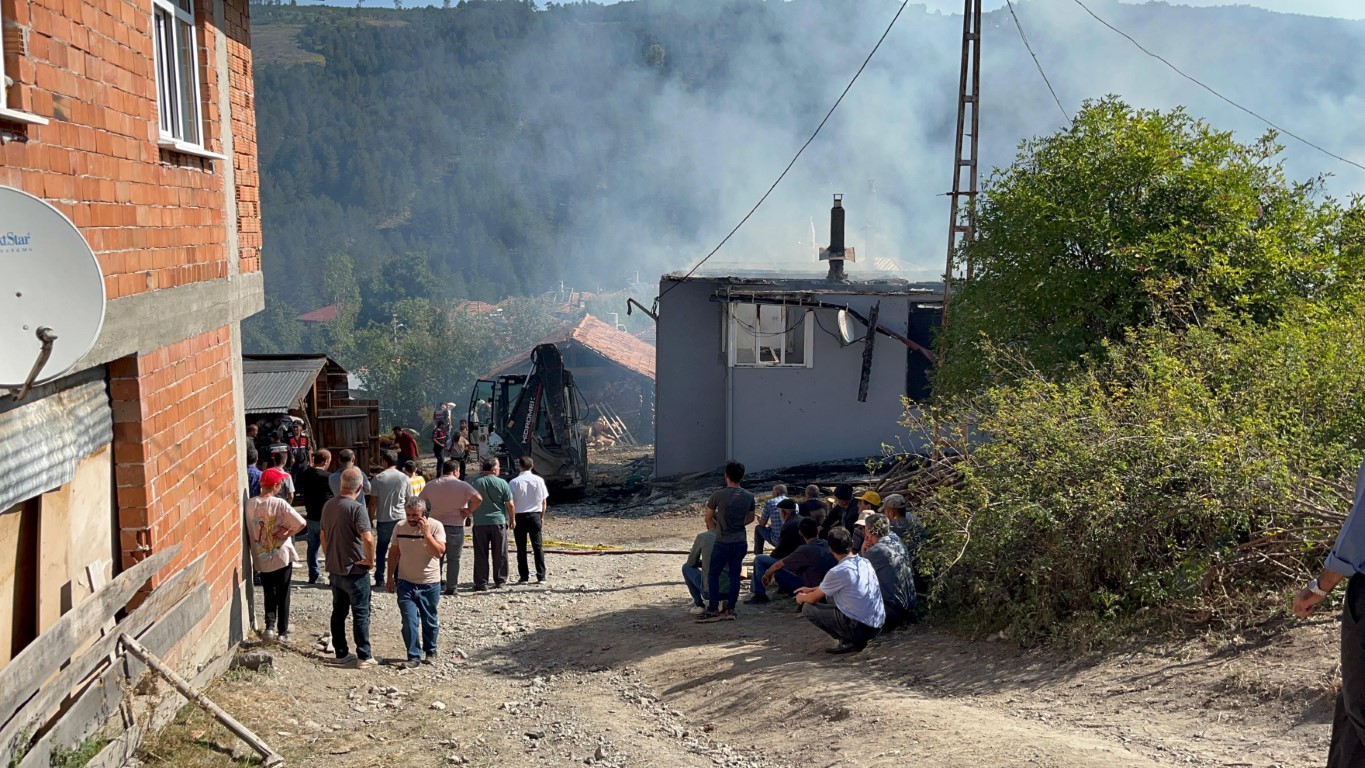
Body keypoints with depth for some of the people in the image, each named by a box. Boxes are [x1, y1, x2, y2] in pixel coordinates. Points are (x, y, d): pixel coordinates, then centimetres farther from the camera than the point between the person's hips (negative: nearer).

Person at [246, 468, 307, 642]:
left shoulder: (250, 504, -4)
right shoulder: (279, 504, -16)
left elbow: (248, 531, 5)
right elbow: (302, 523, -22)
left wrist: (253, 553, 16)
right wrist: (287, 534, -7)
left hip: (261, 558, 3)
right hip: (281, 556, -3)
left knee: (269, 594, 18)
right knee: (283, 595, 10)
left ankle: (270, 625, 2)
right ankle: (282, 632, 15)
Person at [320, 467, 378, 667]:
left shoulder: (328, 506, 4)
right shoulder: (357, 508, -20)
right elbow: (368, 538, -30)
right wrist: (370, 559, -16)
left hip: (334, 569, 7)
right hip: (355, 570, -7)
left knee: (338, 612, 15)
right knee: (361, 613, 1)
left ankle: (341, 652, 22)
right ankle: (364, 656, 3)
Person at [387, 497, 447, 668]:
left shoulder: (435, 527, -11)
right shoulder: (400, 527, -1)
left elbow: (439, 552, -22)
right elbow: (393, 553, 9)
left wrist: (426, 533, -27)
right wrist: (390, 577, 9)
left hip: (429, 583, -2)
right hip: (405, 583, 2)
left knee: (429, 621, 12)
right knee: (409, 621, -5)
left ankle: (430, 651, 31)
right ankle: (414, 656, 4)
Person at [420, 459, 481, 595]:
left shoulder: (431, 485, 4)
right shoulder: (462, 485, -10)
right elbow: (478, 499, -22)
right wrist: (468, 511, -11)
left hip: (435, 525, 3)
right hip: (455, 526, -3)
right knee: (453, 559, 7)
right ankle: (451, 588, 8)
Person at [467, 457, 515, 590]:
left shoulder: (473, 482, -3)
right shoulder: (502, 483, -6)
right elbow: (510, 505, -3)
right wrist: (512, 519, 11)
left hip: (480, 523, 1)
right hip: (498, 522, -1)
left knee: (481, 554, 5)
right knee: (499, 554, 11)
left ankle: (481, 583, 5)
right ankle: (500, 580, 16)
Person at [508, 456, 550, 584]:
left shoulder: (514, 482, -8)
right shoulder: (539, 480, -1)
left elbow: (511, 503, -7)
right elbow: (544, 501, 2)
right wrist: (542, 517, 13)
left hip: (520, 516, -2)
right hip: (535, 516, 2)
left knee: (521, 548, 6)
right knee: (538, 547, 7)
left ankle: (523, 577, 7)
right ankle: (541, 576, 6)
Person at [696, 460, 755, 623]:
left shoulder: (718, 495, -13)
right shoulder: (749, 497, -1)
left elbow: (708, 518, 0)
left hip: (722, 543, -4)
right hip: (741, 542, 4)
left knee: (713, 574, 7)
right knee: (735, 575, 10)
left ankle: (713, 610, 3)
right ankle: (730, 609, 12)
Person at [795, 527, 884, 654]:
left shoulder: (837, 572, -16)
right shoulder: (864, 562, 7)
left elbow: (814, 598, 1)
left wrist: (802, 598, 22)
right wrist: (812, 589, 30)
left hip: (861, 628, -8)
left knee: (808, 608, 2)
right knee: (829, 596, 23)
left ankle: (848, 642, -3)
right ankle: (854, 639, 11)